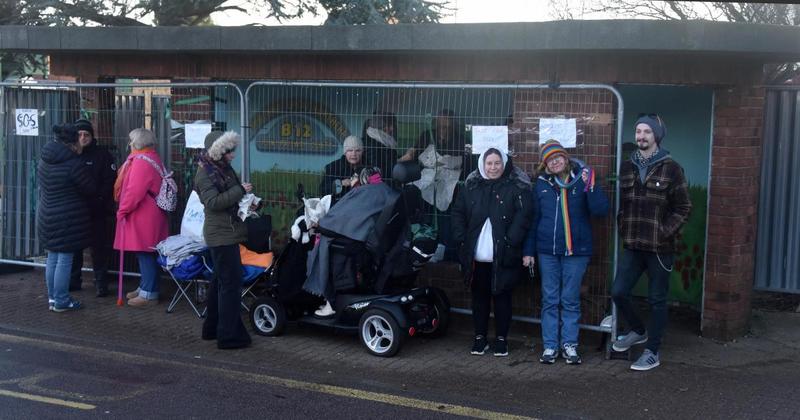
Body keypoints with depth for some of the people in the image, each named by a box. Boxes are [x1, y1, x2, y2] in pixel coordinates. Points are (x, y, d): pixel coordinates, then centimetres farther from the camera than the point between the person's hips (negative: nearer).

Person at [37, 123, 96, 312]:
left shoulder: (44, 160, 6)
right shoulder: (73, 164, -19)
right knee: (64, 260, 0)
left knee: (52, 258, 16)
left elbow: (41, 185, 15)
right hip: (67, 220, -8)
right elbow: (90, 190, -11)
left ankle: (52, 298, 24)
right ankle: (61, 301, 6)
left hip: (46, 217, 8)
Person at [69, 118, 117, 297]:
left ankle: (101, 283, 8)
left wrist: (99, 198, -16)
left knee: (99, 247, 1)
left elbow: (110, 180, -7)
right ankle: (73, 280, 22)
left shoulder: (102, 154, -2)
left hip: (97, 210, -3)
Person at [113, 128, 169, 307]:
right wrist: (125, 208, 22)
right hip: (147, 214, 10)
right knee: (144, 254, 15)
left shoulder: (141, 161, -16)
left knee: (145, 254, -6)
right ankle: (145, 287, 23)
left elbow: (135, 191, -23)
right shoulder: (152, 158, 16)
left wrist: (123, 210, -13)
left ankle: (149, 294, -3)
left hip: (143, 216, -10)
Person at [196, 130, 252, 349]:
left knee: (221, 281, 18)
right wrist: (240, 190, -23)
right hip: (221, 234, -10)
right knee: (231, 283, -10)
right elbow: (213, 202, -24)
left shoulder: (225, 169, 14)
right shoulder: (205, 173, -14)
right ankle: (229, 336, -6)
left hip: (227, 232, 10)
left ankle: (212, 328, 29)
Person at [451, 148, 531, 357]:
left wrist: (511, 241, -17)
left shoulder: (517, 187, -3)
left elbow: (523, 215, -10)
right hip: (476, 256, 3)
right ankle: (480, 337, 24)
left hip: (503, 256, -3)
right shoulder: (471, 187, 7)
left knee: (502, 297, 6)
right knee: (479, 297, 12)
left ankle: (501, 338, 19)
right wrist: (462, 238, 0)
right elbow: (458, 213, 11)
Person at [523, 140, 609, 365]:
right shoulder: (541, 183, 6)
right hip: (548, 251, 2)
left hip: (576, 250, -2)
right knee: (550, 300, 7)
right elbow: (533, 218, 10)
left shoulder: (582, 179, -2)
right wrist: (529, 250, 8)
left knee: (571, 300, 5)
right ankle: (550, 345, 14)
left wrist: (591, 188, -24)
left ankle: (569, 344, 15)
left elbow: (601, 210, -10)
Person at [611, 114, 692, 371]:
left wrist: (665, 232, -11)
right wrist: (624, 229, 5)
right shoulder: (627, 167, 8)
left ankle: (653, 352, 16)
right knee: (618, 292, 1)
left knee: (657, 300, 4)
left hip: (660, 248, -4)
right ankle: (638, 331, 28)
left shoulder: (670, 168, -6)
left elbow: (683, 207, -5)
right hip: (632, 246, 4)